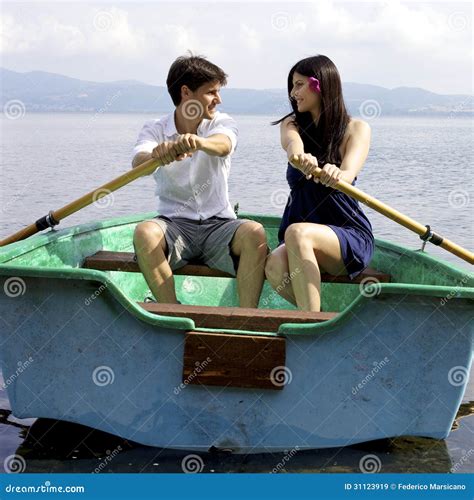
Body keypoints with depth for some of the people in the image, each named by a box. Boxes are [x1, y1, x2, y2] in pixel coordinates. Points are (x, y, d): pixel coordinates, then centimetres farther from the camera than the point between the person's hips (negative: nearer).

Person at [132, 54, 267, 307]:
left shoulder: (222, 123, 5)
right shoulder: (155, 129, 4)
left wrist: (199, 142, -46)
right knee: (144, 232, -32)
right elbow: (138, 163, -19)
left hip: (219, 224, 1)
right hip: (174, 224, 0)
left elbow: (223, 145, -21)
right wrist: (157, 155, -44)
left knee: (255, 233, -29)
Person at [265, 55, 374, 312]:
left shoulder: (355, 129, 0)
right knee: (275, 266, -31)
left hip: (350, 236, -3)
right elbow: (293, 144, -17)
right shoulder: (292, 123, 10)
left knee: (297, 232, -35)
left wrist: (337, 175, -47)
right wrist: (300, 158, -43)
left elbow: (348, 173, -21)